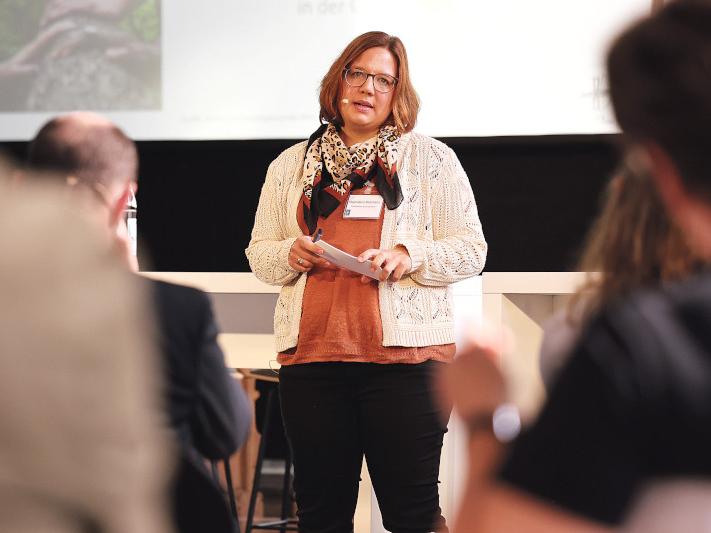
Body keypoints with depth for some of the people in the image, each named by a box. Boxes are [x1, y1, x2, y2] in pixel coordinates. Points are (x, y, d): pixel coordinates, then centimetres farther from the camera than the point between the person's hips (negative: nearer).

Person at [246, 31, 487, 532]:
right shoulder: (291, 165, 16)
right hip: (311, 356, 3)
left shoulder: (432, 158, 8)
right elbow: (259, 254, 18)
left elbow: (471, 250, 4)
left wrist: (409, 256, -14)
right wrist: (290, 254, -4)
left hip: (406, 356, -3)